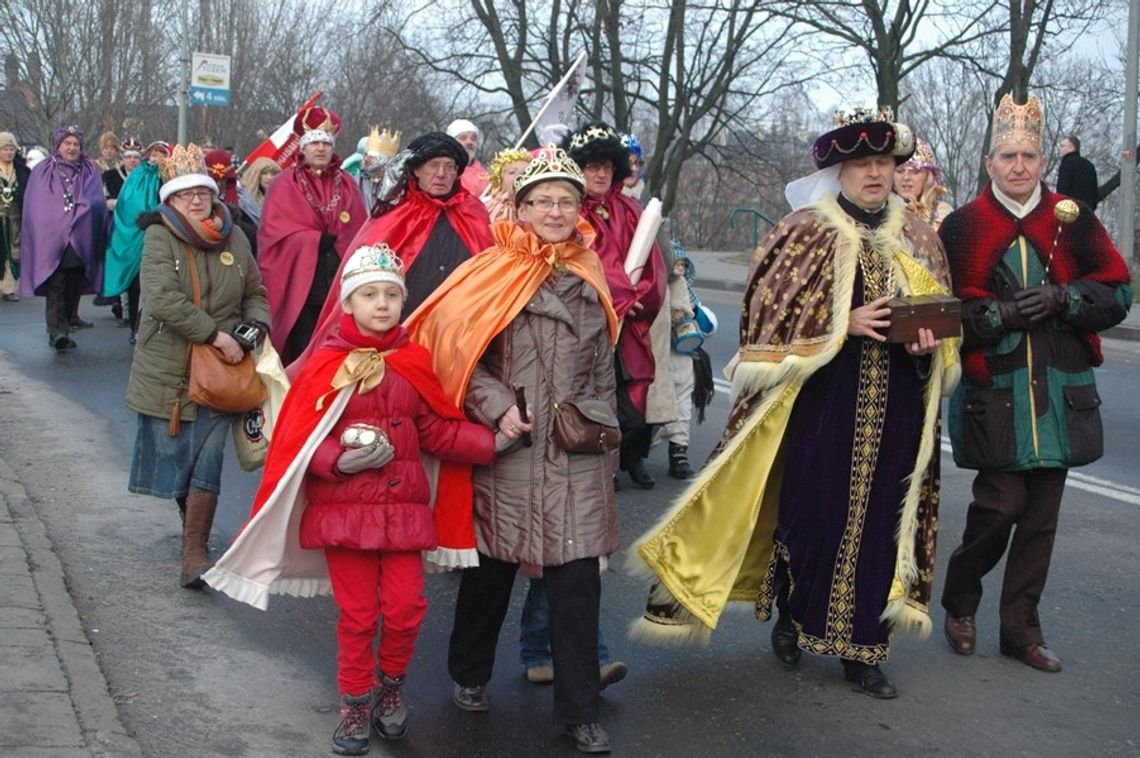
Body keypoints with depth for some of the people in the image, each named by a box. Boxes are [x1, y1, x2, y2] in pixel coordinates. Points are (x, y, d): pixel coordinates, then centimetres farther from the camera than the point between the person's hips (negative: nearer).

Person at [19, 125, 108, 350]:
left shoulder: (90, 172, 12)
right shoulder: (42, 171, 5)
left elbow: (96, 203, 5)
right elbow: (36, 206, -1)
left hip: (81, 240, 4)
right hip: (52, 238, -4)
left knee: (75, 282, 14)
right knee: (56, 285, -12)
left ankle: (70, 316, 32)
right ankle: (57, 330, -19)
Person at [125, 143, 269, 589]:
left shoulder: (233, 237, 5)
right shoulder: (159, 238, -8)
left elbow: (256, 292, 15)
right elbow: (162, 299, -21)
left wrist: (256, 325, -6)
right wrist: (216, 334, -23)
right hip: (167, 371, -1)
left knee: (207, 463, -6)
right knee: (171, 455, 11)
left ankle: (195, 552, 0)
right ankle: (192, 525, 37)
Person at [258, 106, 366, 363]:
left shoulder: (347, 185, 14)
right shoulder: (285, 185, 5)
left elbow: (360, 234, 9)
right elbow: (275, 231, -5)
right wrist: (320, 240, -8)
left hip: (339, 283, 3)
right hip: (300, 282, -3)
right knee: (304, 355, -6)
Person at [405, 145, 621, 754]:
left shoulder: (589, 275, 10)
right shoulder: (493, 272, -3)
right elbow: (460, 353, -5)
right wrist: (496, 408, -16)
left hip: (577, 457, 3)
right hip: (509, 450, -2)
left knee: (577, 578, -1)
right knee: (492, 568, 11)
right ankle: (469, 675, 33)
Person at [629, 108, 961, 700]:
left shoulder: (918, 239, 10)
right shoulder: (808, 231, -3)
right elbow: (772, 315, -7)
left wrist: (930, 341, -6)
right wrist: (843, 324, -17)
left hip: (894, 405, 4)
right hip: (821, 398, -4)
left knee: (879, 517, 5)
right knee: (809, 508, 0)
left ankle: (862, 648, 16)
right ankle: (791, 615, 26)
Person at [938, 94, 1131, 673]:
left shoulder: (1073, 221, 7)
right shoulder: (963, 227, 1)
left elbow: (1117, 293, 5)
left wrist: (1061, 299, -12)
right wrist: (1000, 314, -16)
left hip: (1060, 390, 3)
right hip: (993, 391, -3)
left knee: (1041, 512, 7)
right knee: (1001, 502, -7)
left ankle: (1022, 626, 20)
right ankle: (960, 603, 19)